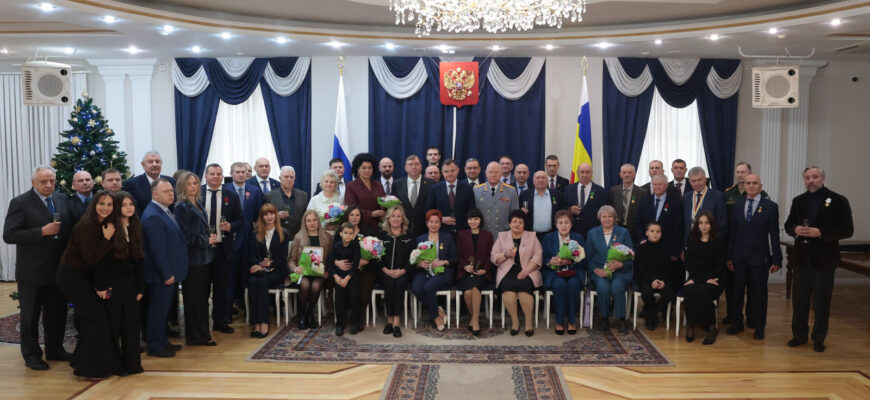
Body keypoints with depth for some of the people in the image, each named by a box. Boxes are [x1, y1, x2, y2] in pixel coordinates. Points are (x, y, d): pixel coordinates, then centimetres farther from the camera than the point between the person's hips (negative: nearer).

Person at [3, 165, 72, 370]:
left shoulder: (62, 200, 6)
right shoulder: (20, 203, -10)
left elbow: (70, 228, 11)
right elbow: (9, 235, -16)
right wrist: (42, 232, -24)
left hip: (58, 268, 5)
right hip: (32, 271, -5)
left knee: (57, 312, 15)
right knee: (30, 315, 9)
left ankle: (55, 349, 31)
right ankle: (31, 355, 22)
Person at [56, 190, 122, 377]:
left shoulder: (104, 226, 5)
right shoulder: (87, 226, -20)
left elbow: (103, 259, 6)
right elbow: (91, 259, -23)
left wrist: (102, 285, 0)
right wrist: (107, 239, -21)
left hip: (83, 277, 8)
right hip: (71, 276, -8)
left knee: (88, 319, 15)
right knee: (96, 317, -8)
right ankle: (88, 368, 4)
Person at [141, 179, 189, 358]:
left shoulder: (165, 211, 12)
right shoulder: (152, 216, -20)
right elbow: (157, 249, -23)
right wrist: (167, 274, -20)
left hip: (169, 272, 10)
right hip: (161, 275, -10)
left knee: (163, 309, 18)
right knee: (158, 309, 2)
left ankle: (162, 341, 30)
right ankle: (155, 346, 13)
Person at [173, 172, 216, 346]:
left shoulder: (198, 204, 13)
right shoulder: (181, 207, -11)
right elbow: (185, 236, -15)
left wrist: (212, 235, 5)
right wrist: (207, 240, -11)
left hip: (205, 257, 8)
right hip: (193, 258, -8)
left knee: (203, 296, 14)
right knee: (194, 298, 0)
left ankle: (202, 333, 25)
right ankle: (197, 336, 9)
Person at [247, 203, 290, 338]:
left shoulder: (283, 234, 7)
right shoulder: (256, 234, 16)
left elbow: (283, 258, 1)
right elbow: (253, 255, 9)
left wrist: (269, 266, -13)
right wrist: (260, 265, -12)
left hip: (277, 271, -2)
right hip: (259, 269, 3)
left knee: (263, 281, -33)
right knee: (252, 281, -30)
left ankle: (264, 323, -34)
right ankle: (256, 323, -33)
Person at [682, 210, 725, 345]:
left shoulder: (718, 242, 3)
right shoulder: (692, 241, 12)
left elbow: (720, 267, -3)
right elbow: (688, 264, 7)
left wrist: (698, 279, -13)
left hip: (712, 280, -2)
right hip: (695, 279, 2)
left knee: (702, 292, -34)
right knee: (689, 292, -32)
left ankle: (712, 327, -17)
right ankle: (690, 326, -16)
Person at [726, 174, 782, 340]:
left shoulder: (770, 206, -2)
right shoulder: (738, 206, 8)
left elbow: (774, 234, -4)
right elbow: (733, 232, 9)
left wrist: (776, 260, -7)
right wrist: (729, 256, 6)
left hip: (759, 258, -3)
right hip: (739, 257, 3)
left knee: (759, 293, 6)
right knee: (736, 291, 9)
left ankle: (759, 326, 19)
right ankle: (737, 323, 23)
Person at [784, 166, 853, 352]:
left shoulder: (838, 201, -5)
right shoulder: (798, 201, 8)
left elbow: (847, 230, -9)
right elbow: (788, 224, 13)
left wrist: (820, 232, -21)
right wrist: (795, 229, -10)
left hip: (824, 259, -4)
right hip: (802, 258, 4)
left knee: (821, 302, 6)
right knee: (799, 299, 10)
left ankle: (819, 339, 19)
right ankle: (799, 335, 23)